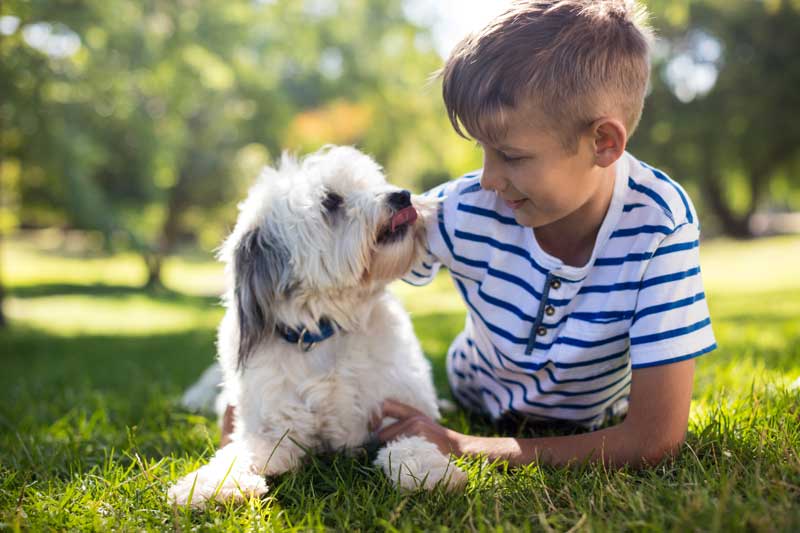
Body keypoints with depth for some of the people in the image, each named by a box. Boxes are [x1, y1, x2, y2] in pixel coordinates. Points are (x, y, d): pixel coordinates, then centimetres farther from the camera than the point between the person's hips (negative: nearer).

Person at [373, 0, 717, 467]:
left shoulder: (659, 223, -38)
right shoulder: (461, 211, -32)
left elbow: (655, 439, -39)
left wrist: (467, 449, -37)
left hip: (597, 422, -1)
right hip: (479, 402, 2)